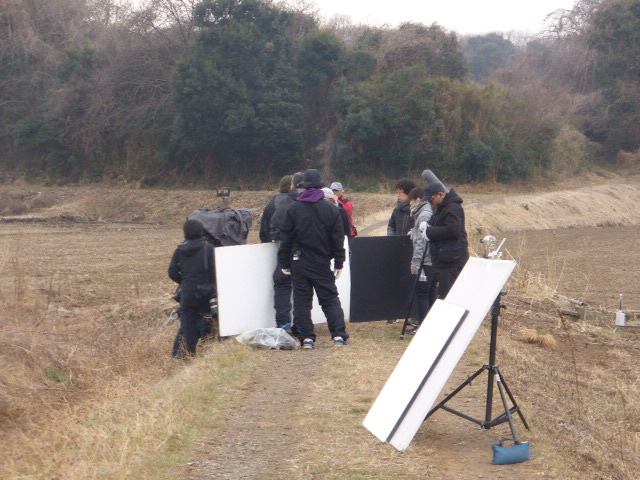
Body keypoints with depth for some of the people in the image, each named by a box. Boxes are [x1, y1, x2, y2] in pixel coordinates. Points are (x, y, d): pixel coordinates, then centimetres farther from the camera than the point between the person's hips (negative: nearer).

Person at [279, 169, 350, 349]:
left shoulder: (293, 209, -3)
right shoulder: (331, 209, -1)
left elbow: (286, 238, -1)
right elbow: (338, 239, 2)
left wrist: (285, 263, 7)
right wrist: (339, 263, 9)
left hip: (299, 263, -1)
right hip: (322, 263, 1)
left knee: (301, 300, 4)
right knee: (330, 299, 6)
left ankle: (306, 338, 1)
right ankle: (339, 335, -2)